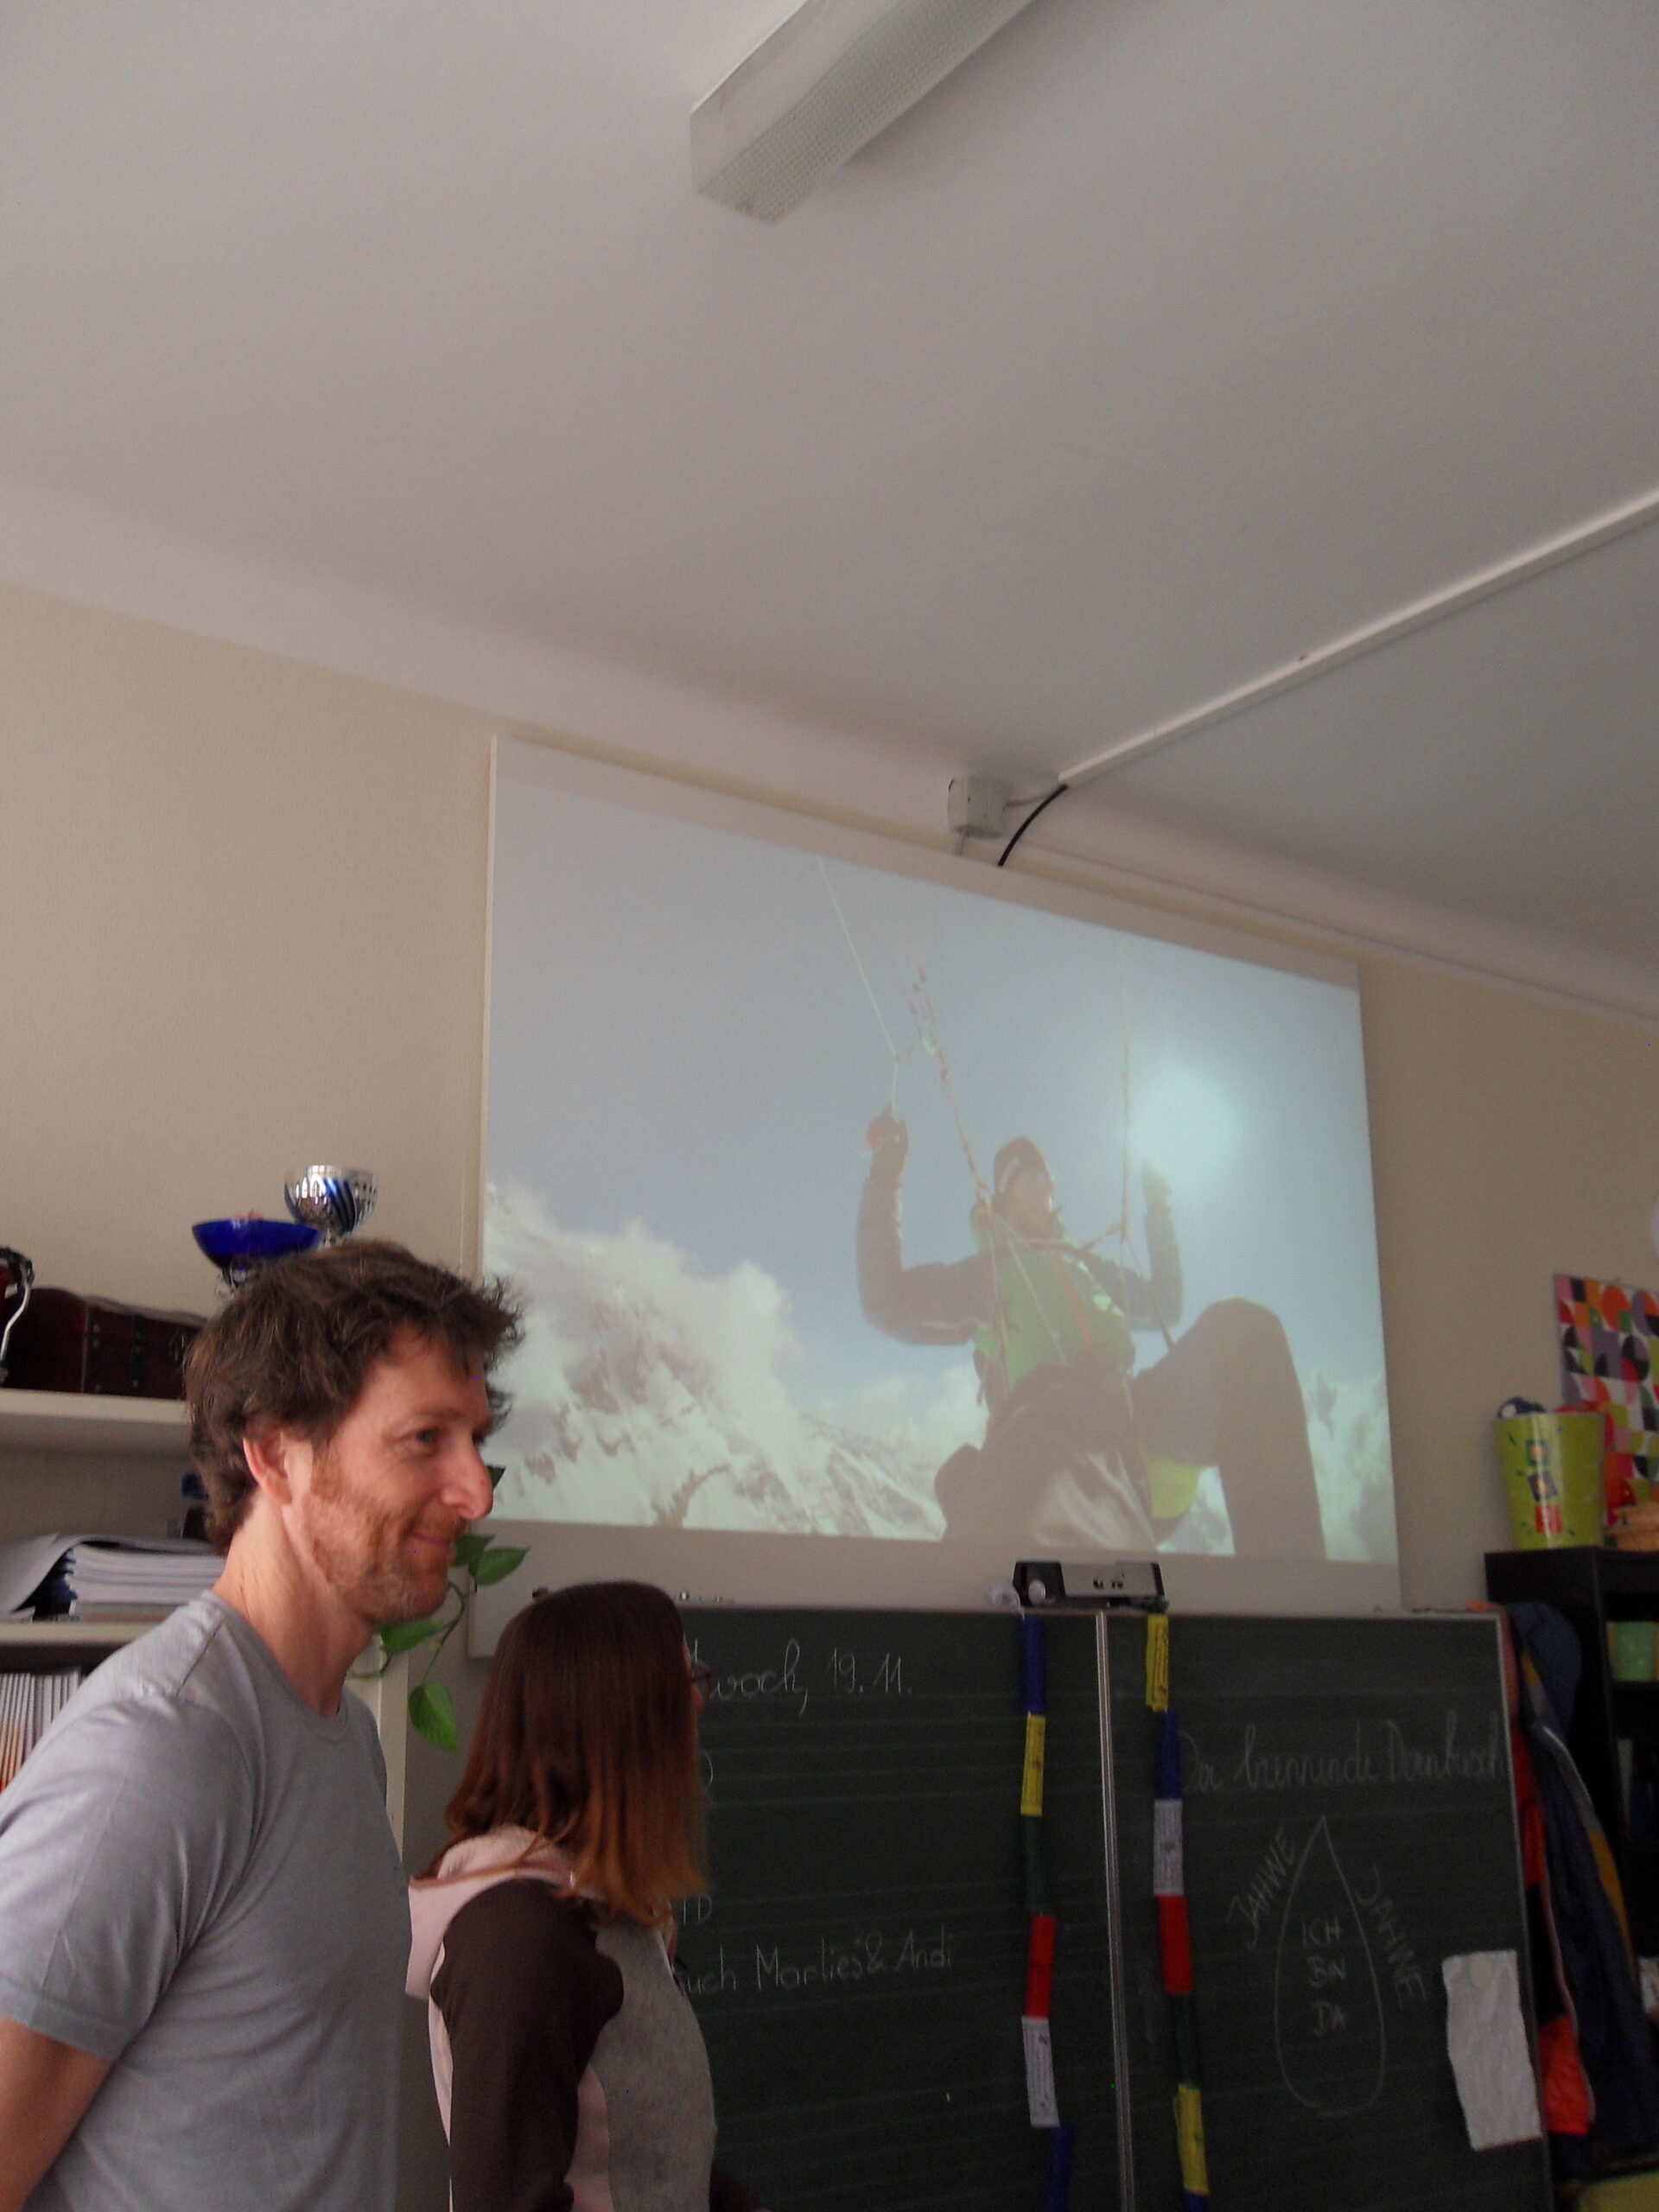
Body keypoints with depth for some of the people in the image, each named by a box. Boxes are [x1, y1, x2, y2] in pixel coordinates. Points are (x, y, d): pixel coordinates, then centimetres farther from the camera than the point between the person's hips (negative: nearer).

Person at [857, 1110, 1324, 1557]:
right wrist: (884, 1179, 13)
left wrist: (1159, 1212, 54)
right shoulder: (985, 1274, 29)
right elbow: (887, 1301, 15)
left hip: (1130, 1423, 4)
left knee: (1238, 1328, -26)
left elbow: (1165, 1305, 56)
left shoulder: (1089, 1268, 42)